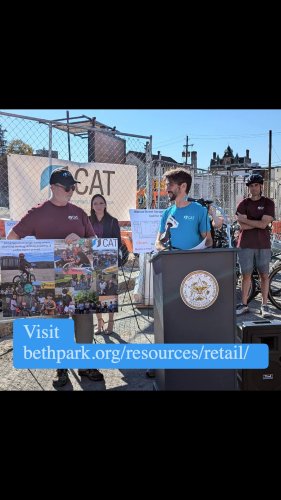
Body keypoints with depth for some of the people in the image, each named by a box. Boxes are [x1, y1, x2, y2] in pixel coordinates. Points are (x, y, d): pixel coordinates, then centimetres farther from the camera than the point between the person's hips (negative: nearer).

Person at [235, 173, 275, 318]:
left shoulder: (268, 203, 2)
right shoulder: (243, 204, 5)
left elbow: (264, 224, -11)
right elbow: (242, 226, -7)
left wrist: (245, 220, -8)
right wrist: (259, 222, -10)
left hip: (263, 245, 0)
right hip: (246, 245, 0)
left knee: (264, 275, 4)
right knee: (246, 275, 5)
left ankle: (264, 305, 14)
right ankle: (244, 305, 14)